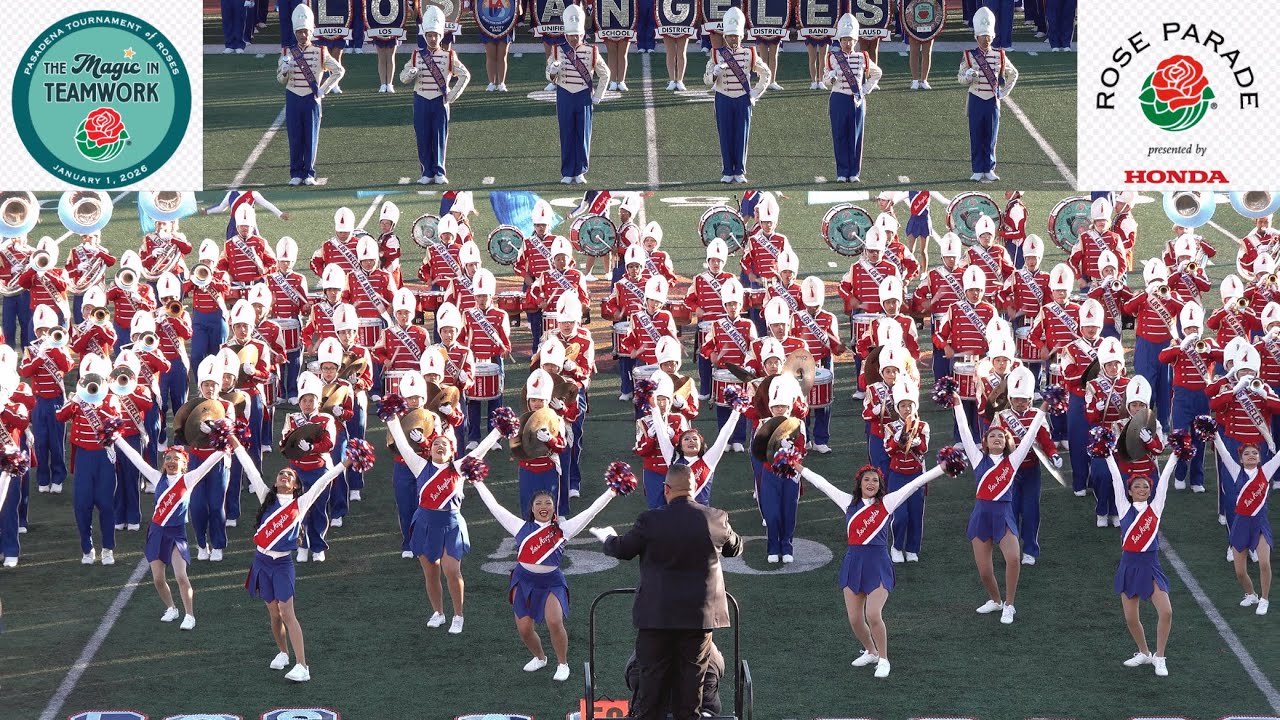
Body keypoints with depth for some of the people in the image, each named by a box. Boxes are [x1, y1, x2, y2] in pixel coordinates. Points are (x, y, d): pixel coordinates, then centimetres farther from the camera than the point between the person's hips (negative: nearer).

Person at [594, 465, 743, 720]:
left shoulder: (650, 521, -13)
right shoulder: (716, 519, -7)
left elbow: (622, 550, 3)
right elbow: (735, 548, 13)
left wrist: (608, 538, 26)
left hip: (658, 615, -1)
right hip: (700, 614, 2)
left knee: (652, 675, 8)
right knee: (691, 677, 10)